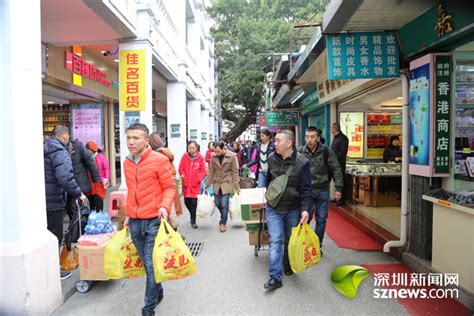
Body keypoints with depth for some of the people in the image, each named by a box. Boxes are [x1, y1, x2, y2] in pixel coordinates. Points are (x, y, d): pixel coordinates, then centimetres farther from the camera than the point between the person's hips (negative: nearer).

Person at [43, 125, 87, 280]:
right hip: (54, 201, -9)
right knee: (55, 236, 5)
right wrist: (79, 194, -20)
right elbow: (65, 178, -31)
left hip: (43, 199, 9)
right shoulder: (60, 152, -18)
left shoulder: (44, 149, 9)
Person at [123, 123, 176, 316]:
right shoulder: (127, 162, 9)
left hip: (154, 220, -5)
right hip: (135, 221, 6)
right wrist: (127, 215, 19)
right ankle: (158, 291, 38)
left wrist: (165, 206, -22)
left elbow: (170, 187, -6)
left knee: (151, 265, -1)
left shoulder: (159, 160, -10)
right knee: (147, 263, 16)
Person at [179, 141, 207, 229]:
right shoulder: (185, 156, -2)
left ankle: (193, 221, 12)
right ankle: (192, 216, 36)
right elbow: (181, 168, 3)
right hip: (186, 184, 2)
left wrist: (198, 179, -11)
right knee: (187, 202, 7)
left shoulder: (200, 157, -4)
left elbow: (203, 170, 0)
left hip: (195, 184, -2)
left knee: (194, 202, -3)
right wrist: (183, 176, -11)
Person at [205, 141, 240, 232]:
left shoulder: (232, 156, -13)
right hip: (216, 183, 4)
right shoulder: (213, 156, -4)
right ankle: (224, 217, 37)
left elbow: (235, 172, -8)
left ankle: (223, 223, 12)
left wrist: (236, 186, -8)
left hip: (227, 183, -3)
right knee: (217, 203, 9)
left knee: (224, 204, -5)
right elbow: (211, 171, 1)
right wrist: (207, 186, 2)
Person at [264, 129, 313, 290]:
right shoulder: (272, 158, -2)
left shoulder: (302, 162, -15)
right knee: (275, 241, -5)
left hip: (293, 209, -2)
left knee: (290, 240, 16)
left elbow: (306, 188, -13)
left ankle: (288, 266, 40)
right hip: (274, 208, 2)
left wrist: (305, 209, -23)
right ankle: (275, 276, -1)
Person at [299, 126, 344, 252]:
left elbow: (336, 169, -3)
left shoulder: (327, 151, -8)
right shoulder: (300, 152, -6)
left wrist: (338, 188, -5)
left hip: (322, 190, 1)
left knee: (321, 219, 8)